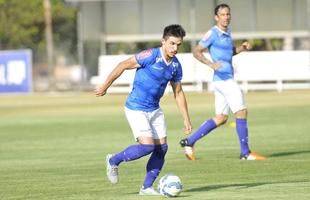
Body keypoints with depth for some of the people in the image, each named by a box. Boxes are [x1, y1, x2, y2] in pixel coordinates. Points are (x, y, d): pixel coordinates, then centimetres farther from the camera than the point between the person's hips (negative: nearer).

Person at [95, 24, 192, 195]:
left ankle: (147, 187, 13)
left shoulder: (176, 65, 2)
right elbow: (123, 66, -13)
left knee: (161, 148, 0)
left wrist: (186, 119, 12)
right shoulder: (151, 56, -20)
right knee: (147, 146, -17)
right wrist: (105, 86, -10)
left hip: (154, 110, 7)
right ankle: (114, 161, 8)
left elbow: (178, 93, 13)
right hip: (136, 109, -7)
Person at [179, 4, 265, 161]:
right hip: (223, 79, -9)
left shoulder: (226, 33, 16)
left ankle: (189, 142, 13)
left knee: (221, 118, 11)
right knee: (241, 112, -8)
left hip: (226, 79, 9)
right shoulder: (213, 33, -10)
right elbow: (196, 52, -14)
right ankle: (245, 152, -2)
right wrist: (210, 64, -29)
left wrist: (242, 48, 10)